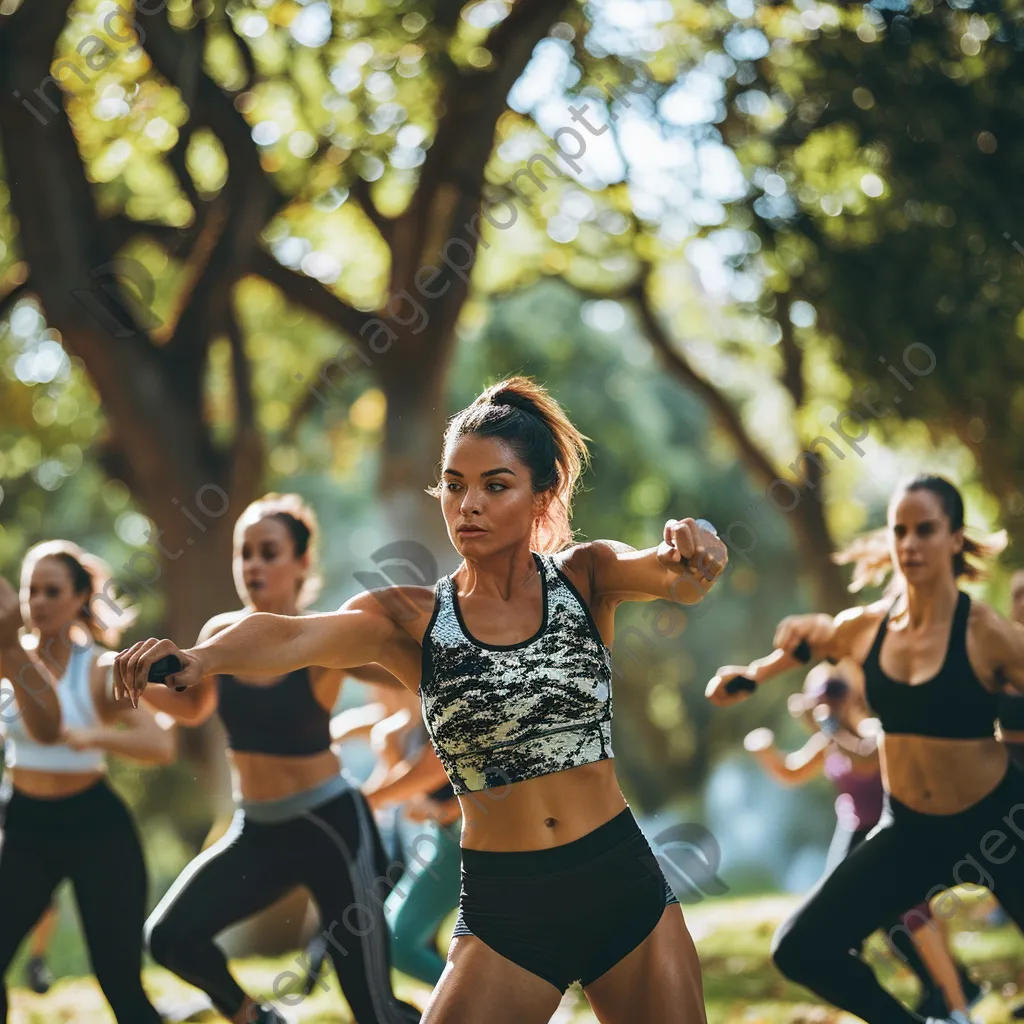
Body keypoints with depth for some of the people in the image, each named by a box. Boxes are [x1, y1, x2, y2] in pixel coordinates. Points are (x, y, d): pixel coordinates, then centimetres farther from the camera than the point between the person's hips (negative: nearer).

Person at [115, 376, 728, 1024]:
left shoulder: (583, 577, 0)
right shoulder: (412, 618, -4)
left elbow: (677, 578, -19)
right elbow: (293, 637, -22)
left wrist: (690, 553, -44)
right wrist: (200, 657, -43)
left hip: (627, 889, 1)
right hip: (505, 913, 0)